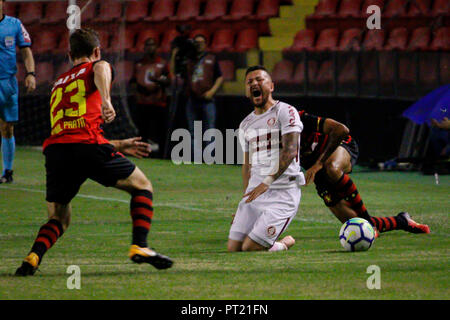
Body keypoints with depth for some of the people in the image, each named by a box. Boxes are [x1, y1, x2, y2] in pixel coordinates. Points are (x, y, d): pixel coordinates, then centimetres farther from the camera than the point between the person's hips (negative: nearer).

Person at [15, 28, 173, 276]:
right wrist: (106, 100, -27)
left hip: (54, 148, 5)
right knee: (141, 186, 15)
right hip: (87, 146, -5)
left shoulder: (58, 83, 34)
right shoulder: (96, 67, 17)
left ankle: (33, 257, -9)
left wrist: (118, 146, 46)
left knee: (58, 219, 18)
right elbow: (101, 68, -12)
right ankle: (139, 246, 1)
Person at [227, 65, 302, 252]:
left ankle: (284, 244, 14)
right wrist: (246, 198, 19)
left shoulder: (285, 112, -4)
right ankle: (284, 243, 19)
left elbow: (290, 151, -15)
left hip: (283, 191, -7)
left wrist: (267, 182, -23)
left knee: (250, 248, -15)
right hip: (255, 191, 7)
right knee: (234, 247, -2)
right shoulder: (246, 125, 19)